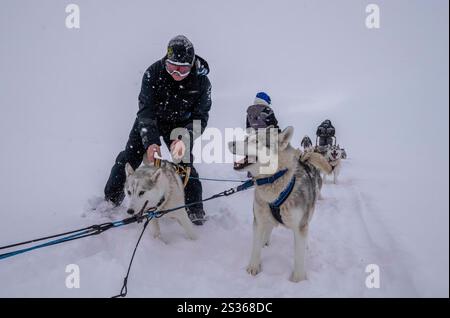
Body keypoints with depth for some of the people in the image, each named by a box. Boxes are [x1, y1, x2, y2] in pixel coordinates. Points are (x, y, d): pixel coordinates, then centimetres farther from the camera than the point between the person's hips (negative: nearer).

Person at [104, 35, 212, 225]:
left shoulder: (201, 81, -26)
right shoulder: (154, 72, -29)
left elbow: (200, 118, -23)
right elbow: (146, 110, -30)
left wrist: (184, 139, -41)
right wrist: (150, 142, -44)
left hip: (180, 125, 0)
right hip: (149, 121, 0)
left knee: (185, 164, -9)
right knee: (129, 158, -4)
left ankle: (195, 210, 9)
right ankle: (110, 200, 18)